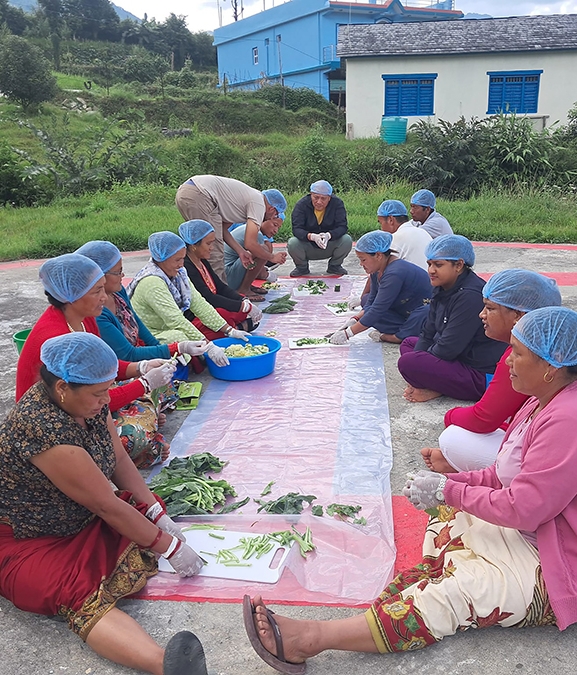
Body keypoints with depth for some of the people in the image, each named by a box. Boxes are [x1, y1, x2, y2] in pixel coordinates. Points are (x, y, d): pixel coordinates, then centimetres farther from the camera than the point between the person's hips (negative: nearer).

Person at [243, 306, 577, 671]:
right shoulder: (542, 403, 7)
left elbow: (523, 510, -25)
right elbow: (505, 475, 11)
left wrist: (447, 490, -16)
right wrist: (449, 480, -4)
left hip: (547, 570, -10)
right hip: (522, 532, 10)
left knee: (451, 598, -20)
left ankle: (313, 637, -27)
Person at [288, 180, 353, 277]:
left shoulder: (337, 203, -11)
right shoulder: (301, 204, -14)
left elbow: (342, 227, -19)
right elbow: (296, 229, -23)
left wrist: (329, 235, -41)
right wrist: (312, 236, -44)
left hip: (329, 245, 1)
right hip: (308, 248, -1)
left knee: (347, 240, -26)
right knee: (292, 243, -31)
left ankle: (334, 266, 4)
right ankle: (302, 267, 2)